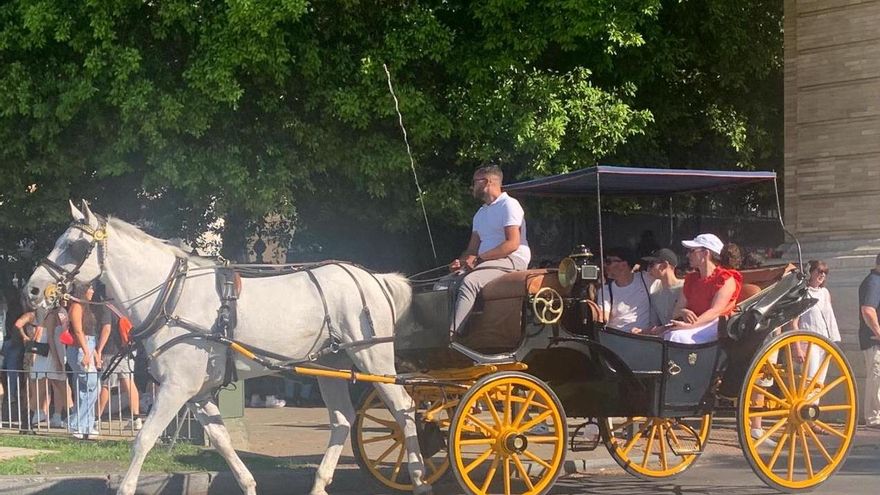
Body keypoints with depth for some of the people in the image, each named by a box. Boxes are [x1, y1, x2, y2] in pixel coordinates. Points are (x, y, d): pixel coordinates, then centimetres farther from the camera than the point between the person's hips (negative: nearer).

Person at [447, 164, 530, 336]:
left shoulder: (509, 205, -4)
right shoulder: (480, 213, 24)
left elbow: (513, 244, -16)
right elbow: (472, 248, 21)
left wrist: (479, 258, -19)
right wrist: (461, 261, -3)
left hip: (512, 261, -9)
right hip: (486, 263, 9)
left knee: (469, 282, -33)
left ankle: (453, 334, -42)